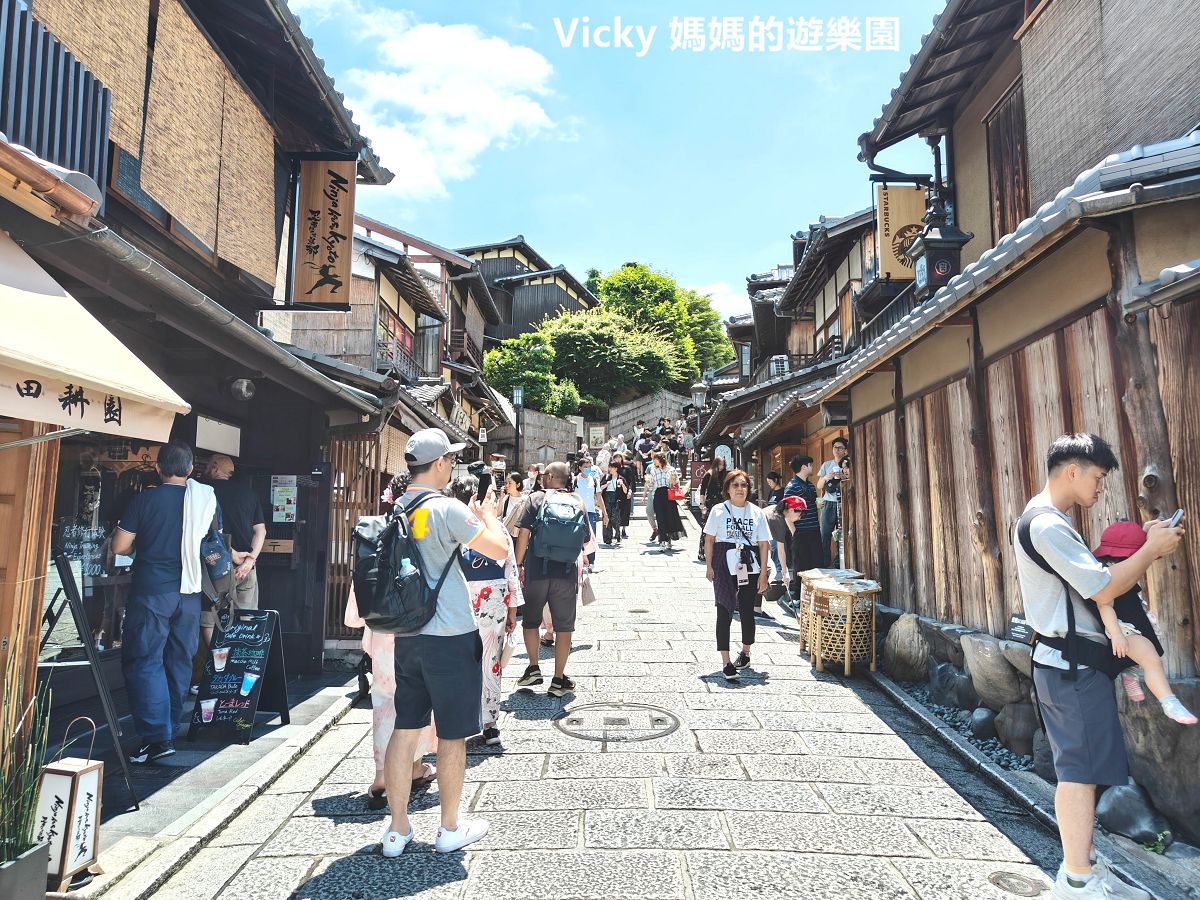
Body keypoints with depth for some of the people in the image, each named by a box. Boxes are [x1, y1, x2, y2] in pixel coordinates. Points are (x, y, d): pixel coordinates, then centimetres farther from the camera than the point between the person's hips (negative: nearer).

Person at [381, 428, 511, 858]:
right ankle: (450, 829, 24)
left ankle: (397, 830, 25)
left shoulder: (395, 510, 6)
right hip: (451, 637, -7)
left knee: (405, 728, 14)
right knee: (452, 735, 9)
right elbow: (500, 549, -16)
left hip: (407, 636, 7)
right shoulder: (446, 509, -18)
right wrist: (488, 516, 2)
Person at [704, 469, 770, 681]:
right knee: (724, 612, -4)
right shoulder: (718, 510, 1)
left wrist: (763, 573, -1)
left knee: (747, 612, 11)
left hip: (750, 568, 2)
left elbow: (763, 544, 3)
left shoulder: (756, 512, 4)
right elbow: (709, 539, 3)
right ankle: (726, 663, 1)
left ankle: (745, 653, 35)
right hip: (725, 567, -2)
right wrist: (709, 566, -3)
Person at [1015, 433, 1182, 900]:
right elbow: (1103, 589, -20)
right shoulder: (1046, 525, -20)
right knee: (1080, 770, -3)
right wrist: (1151, 549, -9)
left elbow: (1090, 574, 16)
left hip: (1071, 662, 10)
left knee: (1079, 769, 17)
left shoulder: (1050, 520, 15)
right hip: (1073, 665, -10)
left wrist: (1142, 548, 7)